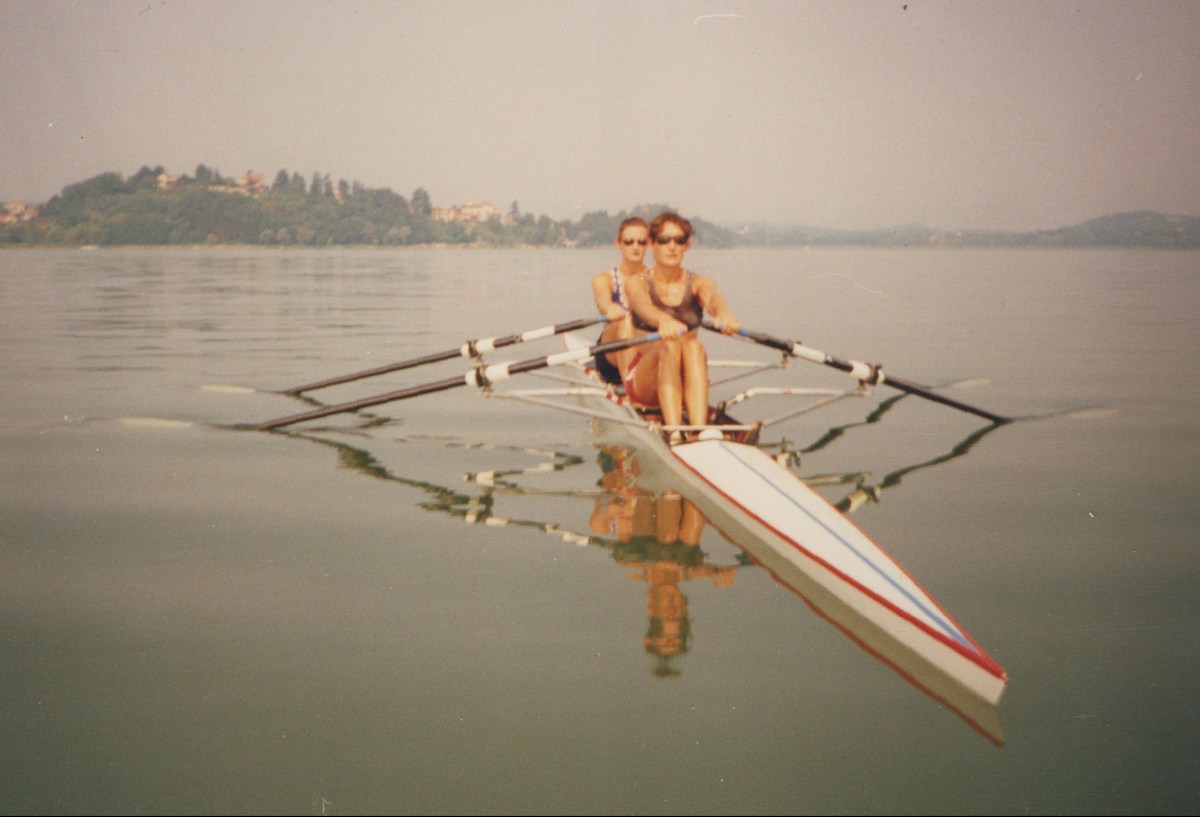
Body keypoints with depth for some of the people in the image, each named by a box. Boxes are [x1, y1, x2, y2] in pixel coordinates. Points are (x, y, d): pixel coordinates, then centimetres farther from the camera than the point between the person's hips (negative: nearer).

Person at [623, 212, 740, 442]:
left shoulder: (699, 283, 3)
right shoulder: (638, 283, -2)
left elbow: (714, 298, -23)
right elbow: (644, 306, -27)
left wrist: (724, 313, -49)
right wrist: (664, 320, -52)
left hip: (686, 380, 2)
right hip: (644, 379, -2)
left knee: (694, 345, -31)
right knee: (671, 344, -33)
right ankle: (673, 433, -49)